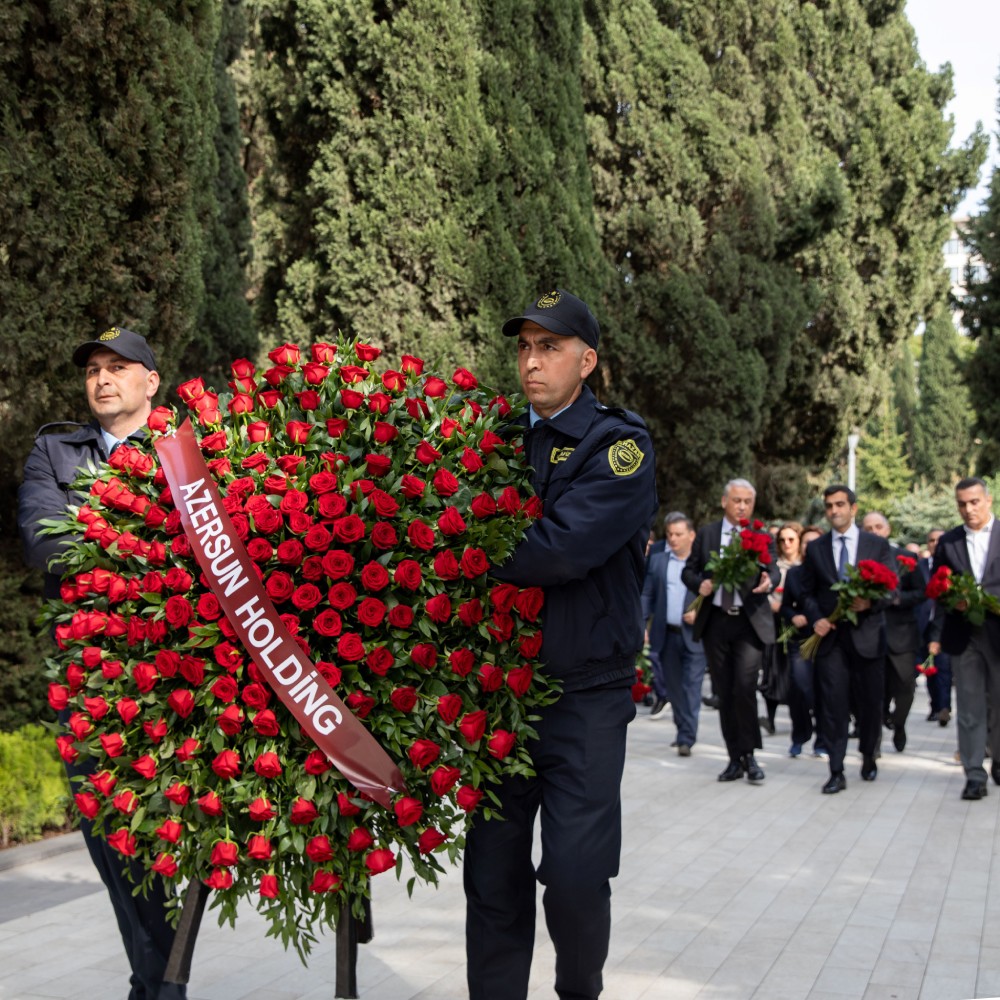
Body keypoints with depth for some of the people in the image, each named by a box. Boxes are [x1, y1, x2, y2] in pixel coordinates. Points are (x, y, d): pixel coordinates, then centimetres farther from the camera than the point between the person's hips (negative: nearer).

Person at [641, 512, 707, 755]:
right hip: (666, 635, 4)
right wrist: (641, 624, -4)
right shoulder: (657, 560, 9)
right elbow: (647, 594, 7)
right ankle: (682, 730, 27)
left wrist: (700, 613, -16)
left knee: (691, 688, -5)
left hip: (694, 635, -4)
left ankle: (687, 738, -4)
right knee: (673, 687, 13)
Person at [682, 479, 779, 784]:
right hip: (715, 622, 3)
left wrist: (768, 582, -26)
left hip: (750, 622, -2)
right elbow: (689, 571, 10)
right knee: (724, 693, 7)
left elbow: (772, 570, -3)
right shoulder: (706, 534, 8)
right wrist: (699, 583, -11)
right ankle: (735, 759, 17)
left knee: (744, 687, -17)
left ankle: (749, 755, -1)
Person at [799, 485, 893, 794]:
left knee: (870, 702, 8)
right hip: (830, 635, 0)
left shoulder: (877, 545, 3)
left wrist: (871, 603, -19)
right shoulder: (815, 548, 8)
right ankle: (836, 772, -1)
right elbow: (807, 592, 10)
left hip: (867, 635, 0)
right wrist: (816, 619, -7)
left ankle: (868, 758, 31)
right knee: (833, 704, -4)